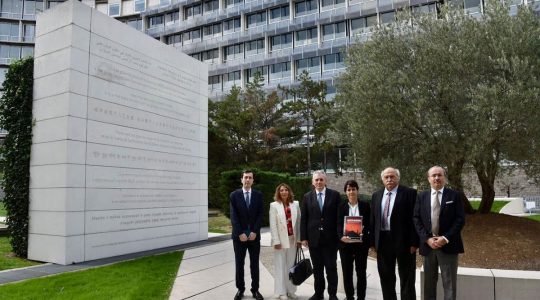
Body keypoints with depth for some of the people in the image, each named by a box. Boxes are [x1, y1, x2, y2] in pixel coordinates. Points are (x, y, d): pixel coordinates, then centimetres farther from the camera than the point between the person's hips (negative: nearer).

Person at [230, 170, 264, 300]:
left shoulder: (258, 195, 3)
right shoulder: (234, 195, -1)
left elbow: (260, 215, -1)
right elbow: (233, 216, -6)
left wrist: (254, 232, -11)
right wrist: (240, 233, -13)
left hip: (254, 235, 1)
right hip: (239, 235, -1)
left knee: (254, 264, 7)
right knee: (239, 264, 7)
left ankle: (255, 290, 17)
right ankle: (240, 289, 19)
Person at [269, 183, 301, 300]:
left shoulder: (295, 204, 4)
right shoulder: (274, 205, -4)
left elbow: (299, 222, 5)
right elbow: (273, 225, -6)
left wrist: (299, 239, 2)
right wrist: (276, 241, -11)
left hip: (293, 240, 3)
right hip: (281, 240, -3)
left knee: (291, 266, 10)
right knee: (280, 266, 4)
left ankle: (290, 290, 21)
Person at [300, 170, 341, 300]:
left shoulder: (335, 195, 0)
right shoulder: (307, 197, 5)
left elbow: (340, 215, -1)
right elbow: (303, 219, 4)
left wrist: (340, 235, -6)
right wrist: (303, 237, -1)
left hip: (330, 238, -2)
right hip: (313, 238, 2)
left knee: (331, 267, 7)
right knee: (317, 268, 11)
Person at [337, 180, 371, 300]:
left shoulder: (365, 205, 3)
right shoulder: (341, 206, 4)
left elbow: (369, 223, 2)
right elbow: (339, 224, -3)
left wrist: (363, 229, -20)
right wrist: (341, 236, -22)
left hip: (361, 243, 0)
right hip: (345, 243, 1)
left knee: (361, 272, 6)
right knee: (347, 272, 6)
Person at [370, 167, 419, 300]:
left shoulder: (409, 193, -7)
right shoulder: (376, 195, 9)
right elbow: (373, 219, 11)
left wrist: (414, 242, -13)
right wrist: (374, 241, 7)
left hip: (403, 240, -5)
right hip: (383, 240, 5)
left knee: (406, 279, 7)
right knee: (386, 277, 16)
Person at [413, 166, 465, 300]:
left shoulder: (454, 195, 0)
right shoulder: (422, 196, 7)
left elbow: (460, 219, -5)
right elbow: (417, 220, 3)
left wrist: (445, 238, -14)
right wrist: (427, 239, -10)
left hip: (448, 245, -2)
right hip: (428, 245, 2)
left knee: (449, 283, 6)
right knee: (429, 282, 13)